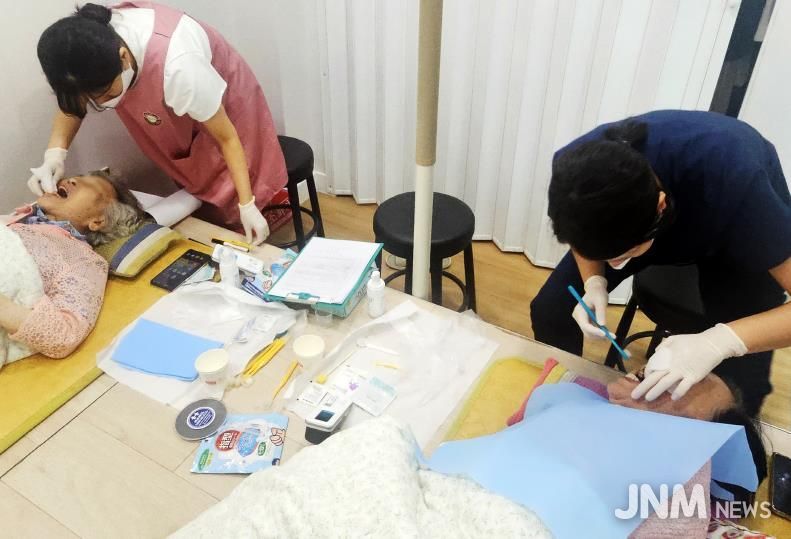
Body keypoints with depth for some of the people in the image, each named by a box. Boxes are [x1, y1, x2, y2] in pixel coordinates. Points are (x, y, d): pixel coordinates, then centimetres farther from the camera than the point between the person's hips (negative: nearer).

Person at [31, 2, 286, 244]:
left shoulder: (177, 67, -43)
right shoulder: (91, 48, -27)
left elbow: (227, 138, -28)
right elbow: (73, 98, -6)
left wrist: (247, 204, -25)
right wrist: (54, 154, -24)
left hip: (223, 108, -5)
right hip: (178, 120, 5)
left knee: (225, 215, -4)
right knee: (200, 213, 13)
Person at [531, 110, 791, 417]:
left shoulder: (731, 177, -43)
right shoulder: (576, 168, -32)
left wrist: (720, 341, -51)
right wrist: (594, 283, -27)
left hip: (733, 236, -2)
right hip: (642, 223, 3)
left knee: (736, 390, -16)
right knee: (549, 310, -13)